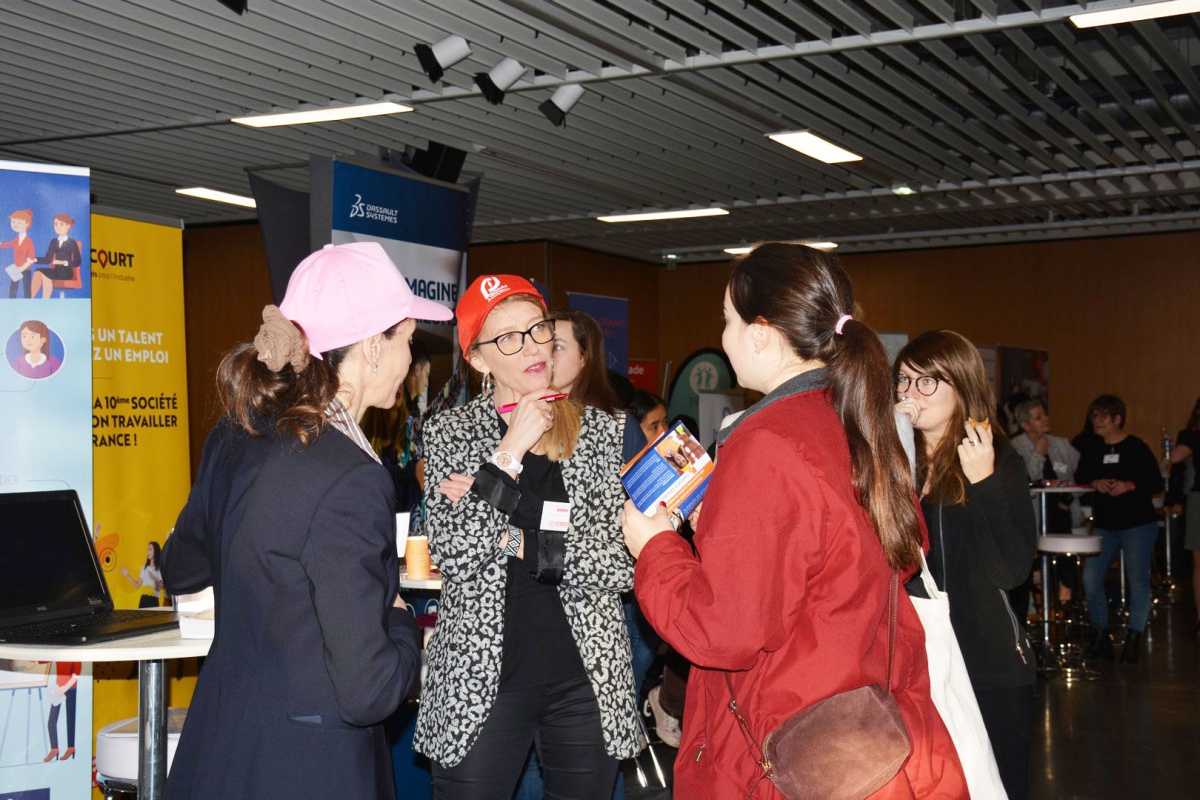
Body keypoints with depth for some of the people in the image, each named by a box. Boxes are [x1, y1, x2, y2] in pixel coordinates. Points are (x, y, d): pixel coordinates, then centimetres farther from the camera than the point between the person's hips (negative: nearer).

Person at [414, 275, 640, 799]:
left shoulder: (599, 430, 3)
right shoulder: (450, 432, 0)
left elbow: (622, 564, -5)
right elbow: (455, 555, -13)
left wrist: (521, 541, -12)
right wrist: (509, 453, -16)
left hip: (587, 677, 2)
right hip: (480, 680, -1)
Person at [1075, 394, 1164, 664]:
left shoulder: (1137, 448, -5)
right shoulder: (1091, 451, 10)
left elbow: (1156, 483, -8)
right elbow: (1079, 480, 6)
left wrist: (1129, 486, -22)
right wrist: (1095, 483, -14)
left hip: (1138, 523, -4)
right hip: (1104, 525, 4)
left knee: (1138, 581, -3)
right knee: (1090, 578, -5)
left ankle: (1133, 640, 6)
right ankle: (1100, 637, 8)